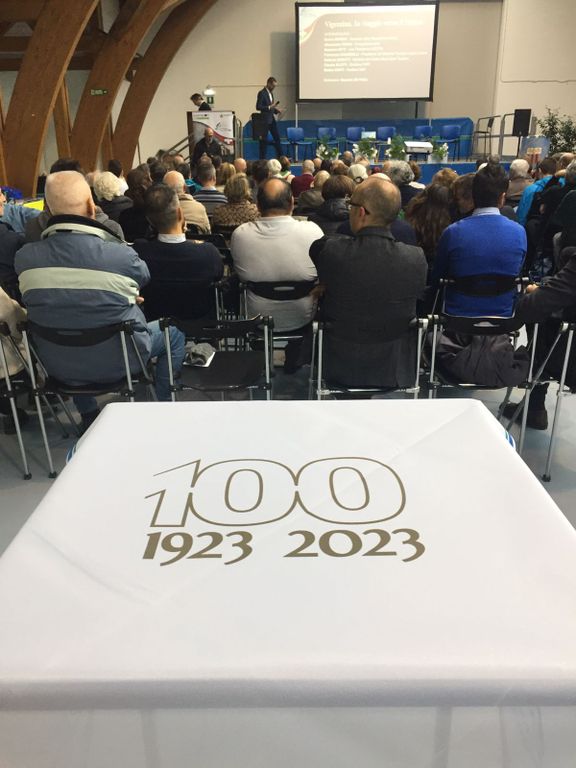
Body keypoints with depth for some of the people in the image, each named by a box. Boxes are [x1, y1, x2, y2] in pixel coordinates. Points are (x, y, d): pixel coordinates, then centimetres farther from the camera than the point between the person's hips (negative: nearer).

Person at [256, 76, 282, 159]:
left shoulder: (271, 92, 13)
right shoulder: (261, 93, -12)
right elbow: (258, 107, -18)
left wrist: (276, 110, 4)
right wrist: (269, 107, -24)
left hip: (272, 119, 8)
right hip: (265, 120, -8)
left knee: (277, 137, 7)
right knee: (263, 140, -2)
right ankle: (262, 159, 5)